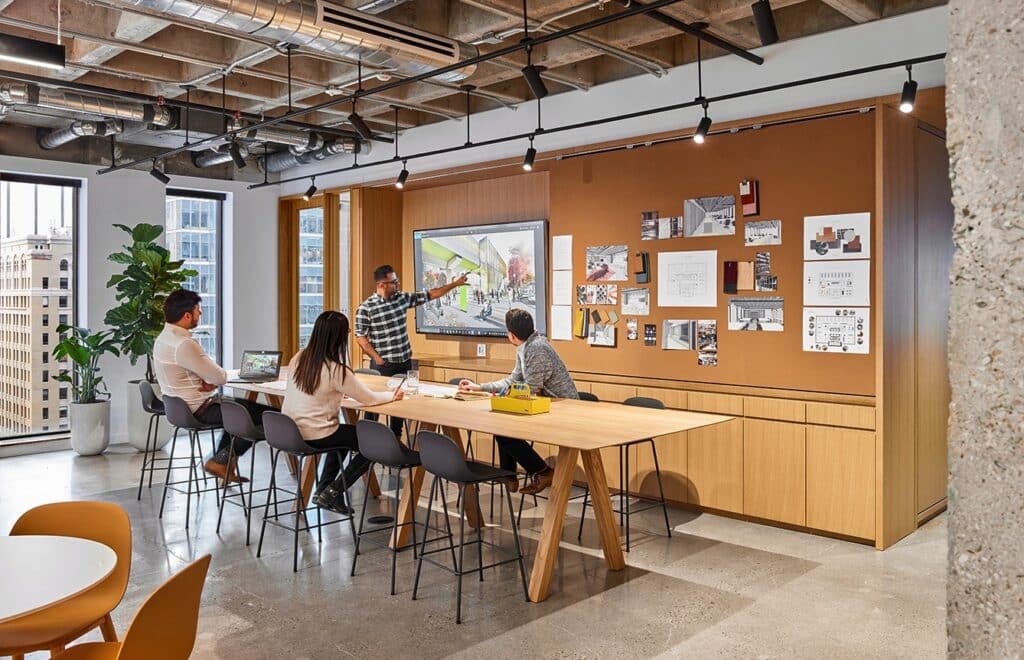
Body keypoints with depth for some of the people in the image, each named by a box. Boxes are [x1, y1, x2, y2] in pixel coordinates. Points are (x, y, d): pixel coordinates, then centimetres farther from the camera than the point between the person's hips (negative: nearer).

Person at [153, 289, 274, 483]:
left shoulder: (164, 337, 7)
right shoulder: (184, 344, -26)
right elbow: (221, 377, -22)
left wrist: (210, 381, -6)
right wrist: (214, 381, 0)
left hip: (180, 406, 11)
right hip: (199, 409, -11)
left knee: (240, 407, 31)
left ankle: (221, 461, 26)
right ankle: (221, 461, 4)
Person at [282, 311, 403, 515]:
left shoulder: (299, 358, 0)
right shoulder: (336, 370, -20)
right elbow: (368, 398, -11)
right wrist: (392, 395, 7)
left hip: (290, 432, 8)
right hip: (315, 435, -8)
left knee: (342, 436, 33)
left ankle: (323, 489, 26)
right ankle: (333, 491, 8)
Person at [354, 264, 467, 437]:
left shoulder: (402, 298, 4)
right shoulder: (366, 308, -12)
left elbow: (429, 295, 10)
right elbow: (360, 337, -10)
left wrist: (453, 284, 10)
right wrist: (378, 358, -13)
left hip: (405, 362, 6)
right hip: (383, 365, -6)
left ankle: (396, 438, 29)